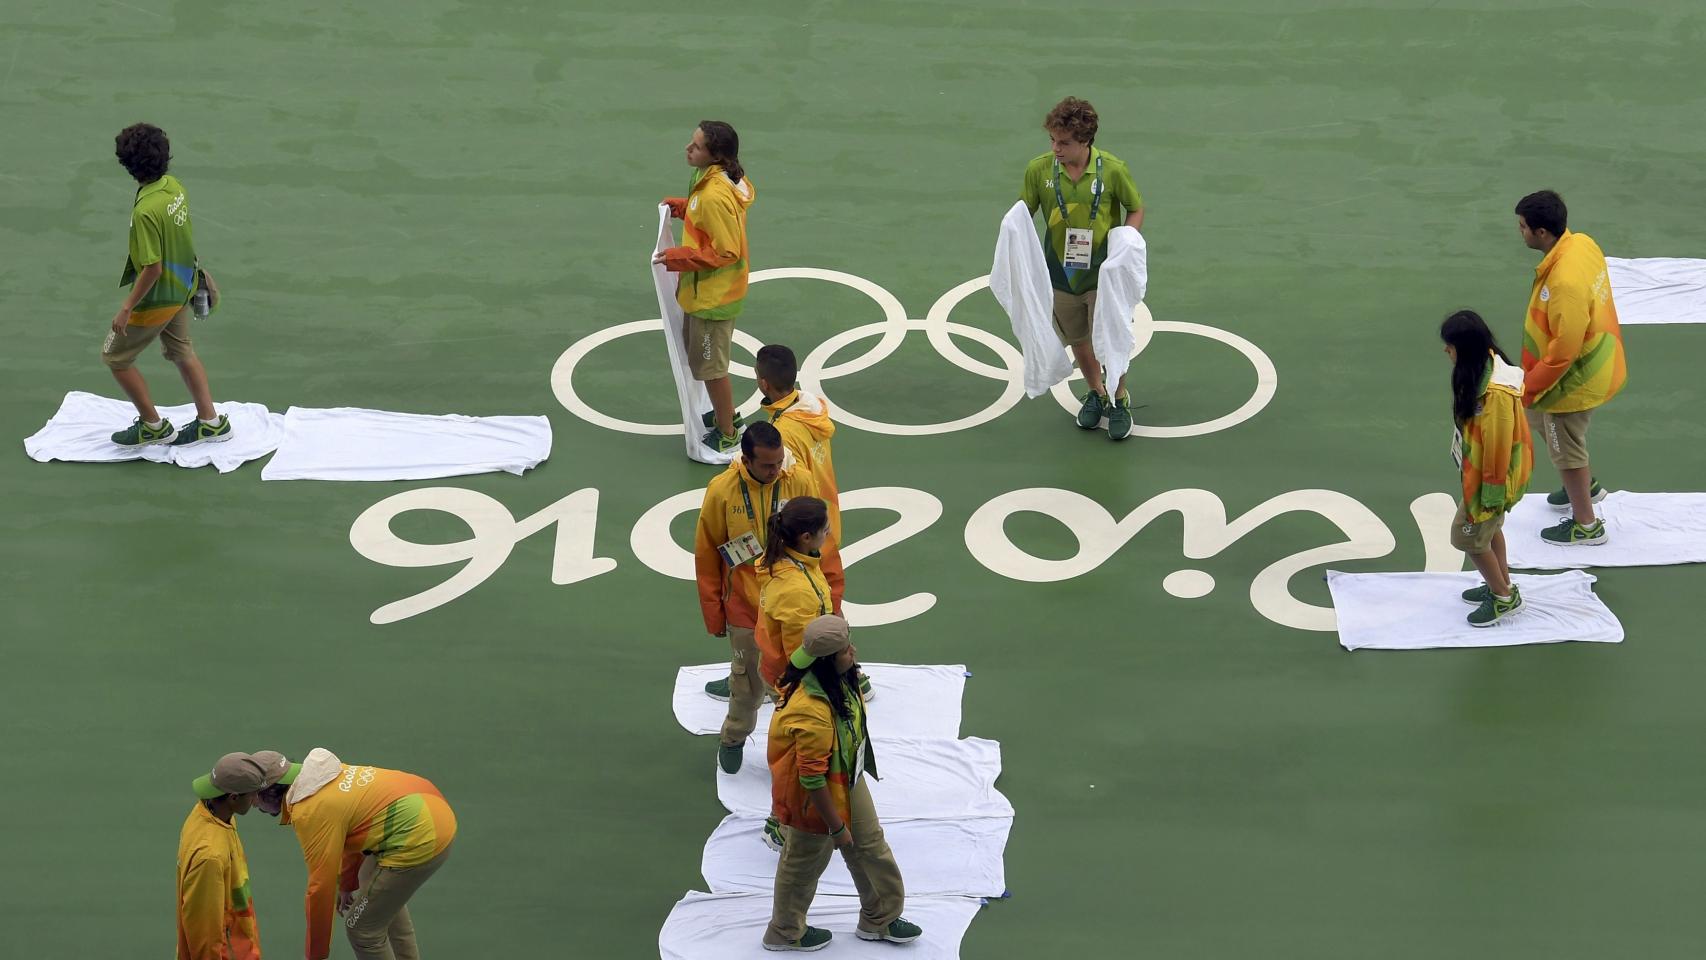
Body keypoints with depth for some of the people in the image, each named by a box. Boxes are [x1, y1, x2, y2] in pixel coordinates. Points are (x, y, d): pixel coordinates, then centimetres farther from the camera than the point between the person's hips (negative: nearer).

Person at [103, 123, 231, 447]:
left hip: (157, 297, -8)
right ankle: (211, 421, 32)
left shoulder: (145, 211, -32)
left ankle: (153, 425, 20)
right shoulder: (174, 186, -8)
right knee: (181, 351, 25)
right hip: (183, 286, 8)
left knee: (115, 356, 11)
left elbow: (152, 268, -28)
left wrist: (127, 308, -19)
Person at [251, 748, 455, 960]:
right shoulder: (319, 774, 9)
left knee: (362, 928, 1)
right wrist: (347, 884, 37)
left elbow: (321, 887, -13)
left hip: (420, 837, -10)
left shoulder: (310, 813, -16)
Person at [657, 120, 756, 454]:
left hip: (713, 295, -10)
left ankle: (726, 435, 23)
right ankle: (724, 414, 44)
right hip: (704, 289, 10)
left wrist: (683, 258, -25)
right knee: (702, 358, 26)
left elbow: (727, 253, -27)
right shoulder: (716, 179, -1)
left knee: (710, 366, 6)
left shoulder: (715, 196, -31)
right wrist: (684, 207, 6)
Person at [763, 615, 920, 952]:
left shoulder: (839, 679, -13)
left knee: (869, 844, 22)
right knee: (805, 861, 16)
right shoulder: (812, 712, -41)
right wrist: (836, 826, -21)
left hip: (848, 779, 8)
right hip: (815, 796, -8)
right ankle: (785, 932, 41)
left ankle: (880, 918, 44)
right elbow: (812, 777, -32)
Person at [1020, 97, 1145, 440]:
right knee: (1078, 338, 17)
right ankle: (1096, 392, 42)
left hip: (1103, 273, -3)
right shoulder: (1039, 169, -11)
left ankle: (1120, 400, 21)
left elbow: (1136, 210, -1)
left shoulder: (1113, 170, -16)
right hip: (1060, 271, 3)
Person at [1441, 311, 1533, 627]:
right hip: (1480, 466, 9)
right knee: (1486, 526, 25)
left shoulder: (1495, 393, -35)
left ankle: (1505, 597, 23)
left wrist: (1491, 493, -19)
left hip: (1491, 475, -9)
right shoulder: (1484, 365, -5)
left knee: (1467, 534, 6)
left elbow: (1498, 445, -27)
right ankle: (1501, 585, 43)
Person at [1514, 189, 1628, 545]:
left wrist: (1529, 387, -16)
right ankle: (1587, 486, 49)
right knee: (1542, 420, 29)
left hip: (1576, 378, -9)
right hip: (1597, 363, 9)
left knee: (1564, 446, 11)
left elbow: (1564, 351, -29)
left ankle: (1586, 525, 30)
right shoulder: (1582, 243, -9)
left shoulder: (1565, 282, -37)